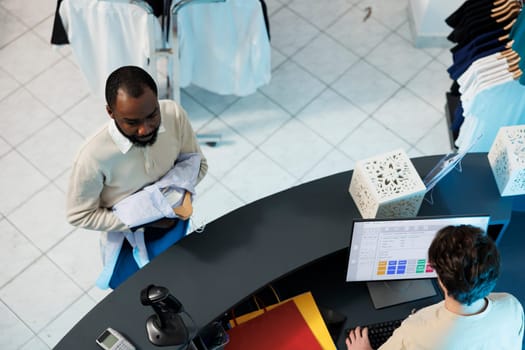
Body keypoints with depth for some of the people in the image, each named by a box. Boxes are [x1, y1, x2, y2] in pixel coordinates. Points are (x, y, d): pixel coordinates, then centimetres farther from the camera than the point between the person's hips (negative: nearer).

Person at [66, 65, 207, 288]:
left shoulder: (174, 114, -29)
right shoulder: (93, 157, -38)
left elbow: (197, 162, -10)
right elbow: (79, 215, -21)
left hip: (173, 228, 3)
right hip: (127, 243, -3)